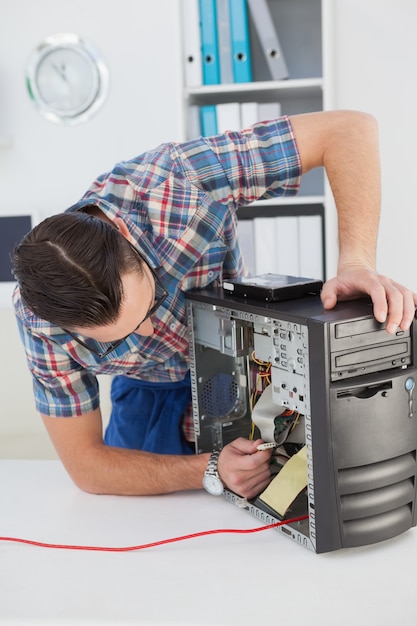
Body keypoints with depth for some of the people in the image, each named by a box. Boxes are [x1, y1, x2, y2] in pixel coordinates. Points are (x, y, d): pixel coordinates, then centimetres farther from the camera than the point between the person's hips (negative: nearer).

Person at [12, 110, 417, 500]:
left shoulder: (173, 185, -40)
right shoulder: (38, 316, -33)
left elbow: (350, 128, -37)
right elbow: (85, 463, -23)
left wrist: (355, 264, -50)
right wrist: (209, 471, -35)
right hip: (150, 394, 1)